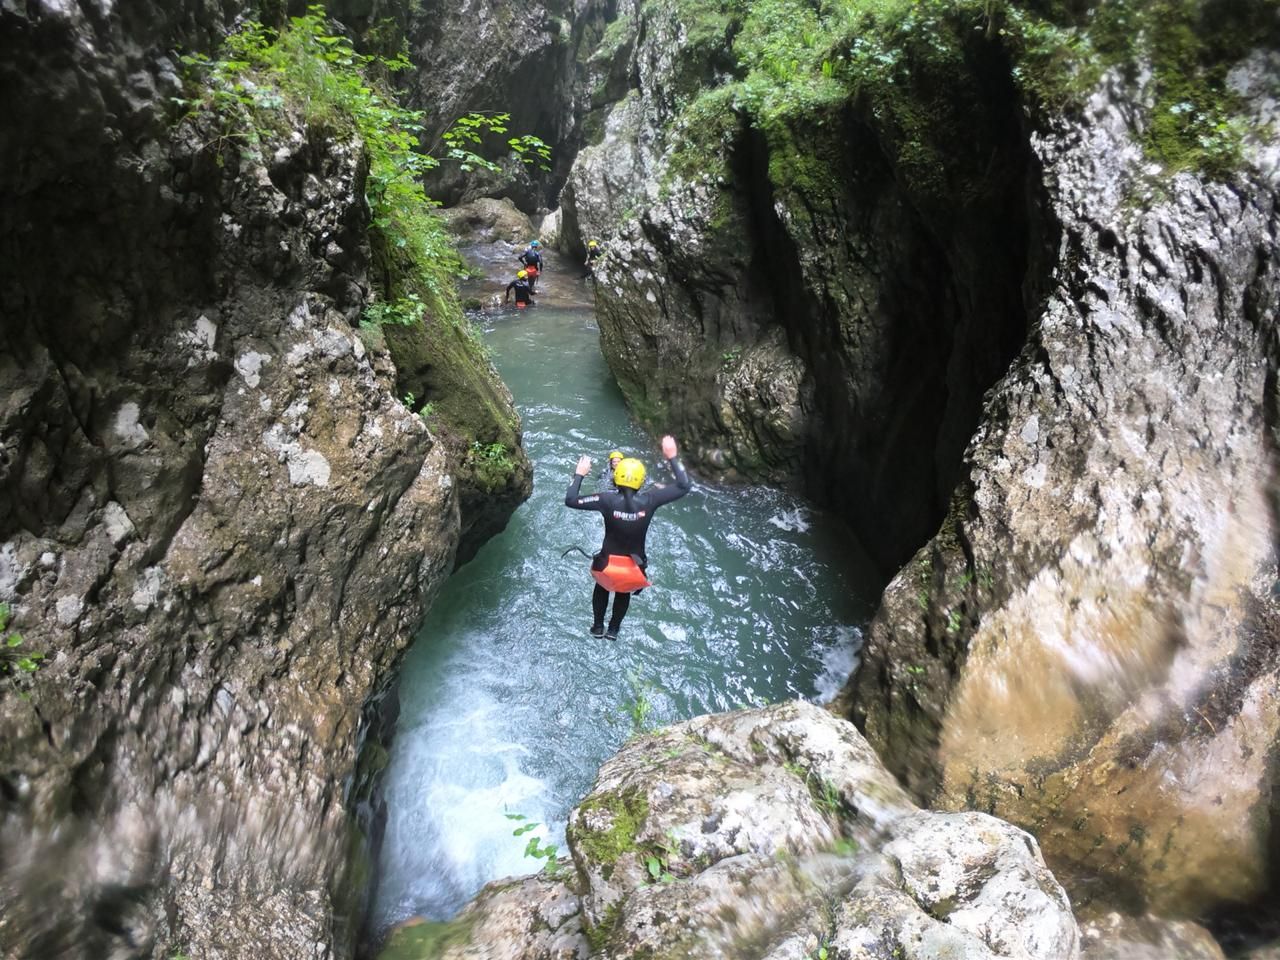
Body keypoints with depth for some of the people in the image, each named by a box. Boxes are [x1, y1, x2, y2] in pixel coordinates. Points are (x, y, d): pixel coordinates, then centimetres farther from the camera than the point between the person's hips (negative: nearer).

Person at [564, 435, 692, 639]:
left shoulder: (607, 499, -25)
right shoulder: (649, 500, -23)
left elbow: (570, 500, -20)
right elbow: (684, 486, -14)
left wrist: (579, 474, -9)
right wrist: (673, 458, -9)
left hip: (608, 563, -1)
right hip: (635, 567, 1)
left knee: (602, 588, 35)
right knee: (623, 592, 34)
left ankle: (598, 627, 48)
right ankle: (613, 629, 51)